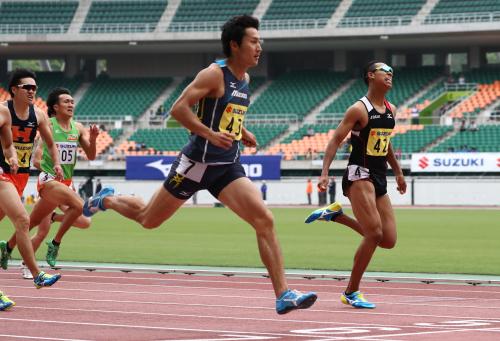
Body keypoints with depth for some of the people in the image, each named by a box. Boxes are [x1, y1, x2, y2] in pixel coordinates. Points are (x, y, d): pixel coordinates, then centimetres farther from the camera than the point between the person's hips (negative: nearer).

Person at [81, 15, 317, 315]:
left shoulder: (245, 80, 11)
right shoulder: (214, 74, -14)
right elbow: (178, 108, -20)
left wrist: (242, 132, 11)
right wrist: (210, 134, -28)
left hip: (228, 167, 6)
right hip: (198, 163, -6)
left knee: (265, 220, -14)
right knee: (148, 220, 11)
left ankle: (284, 295, -17)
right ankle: (107, 200, 44)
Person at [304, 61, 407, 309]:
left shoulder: (391, 110, 13)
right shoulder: (359, 109, -10)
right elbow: (335, 140, -12)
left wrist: (398, 172, 30)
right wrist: (325, 172, -22)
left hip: (379, 178, 8)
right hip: (359, 175, -8)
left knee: (388, 241, 2)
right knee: (374, 234, -17)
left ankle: (336, 214, 18)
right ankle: (351, 293, -5)